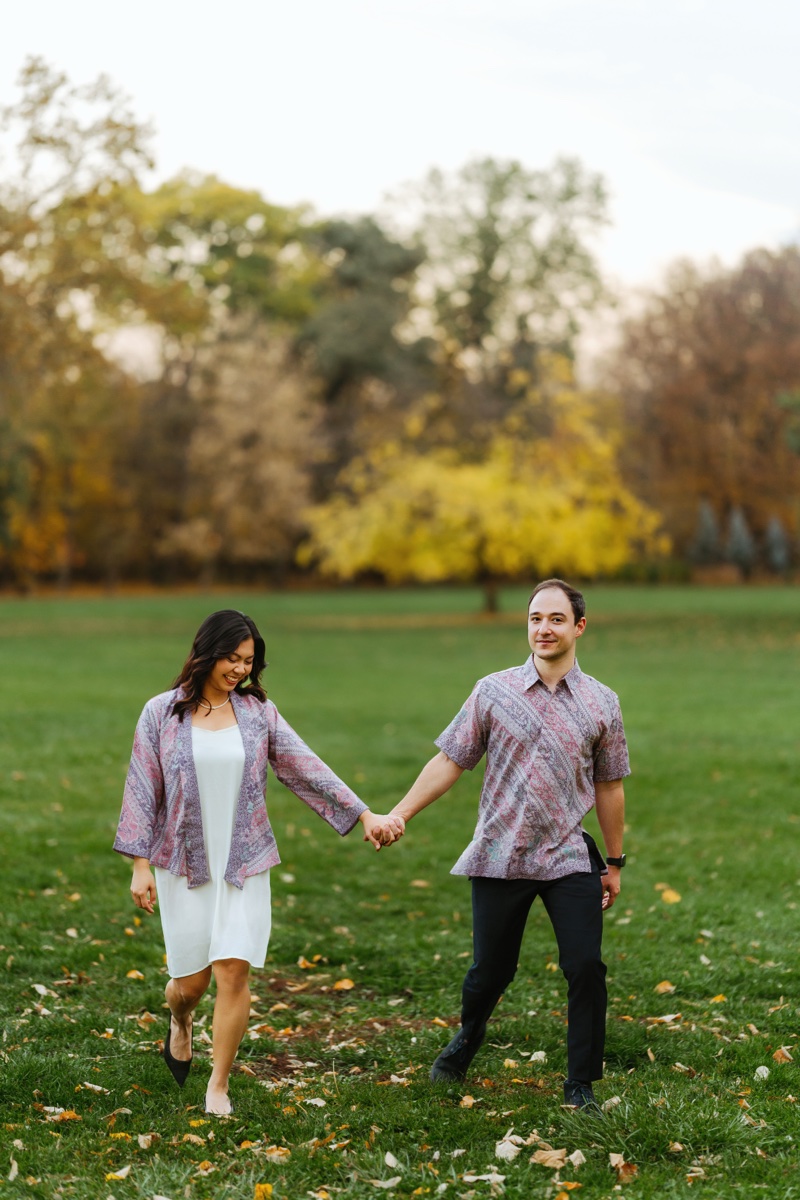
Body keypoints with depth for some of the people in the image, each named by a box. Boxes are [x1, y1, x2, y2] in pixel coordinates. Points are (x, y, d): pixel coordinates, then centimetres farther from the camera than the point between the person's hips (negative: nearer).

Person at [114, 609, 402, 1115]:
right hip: (185, 863, -1)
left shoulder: (259, 712, 3)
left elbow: (307, 768, 1)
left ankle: (220, 1085, 8)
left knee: (234, 971, -7)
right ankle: (180, 1022, 41)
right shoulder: (161, 713, -1)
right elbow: (142, 790, 0)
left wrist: (365, 814, -5)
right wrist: (140, 865, -3)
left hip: (245, 864, 1)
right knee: (192, 979, 3)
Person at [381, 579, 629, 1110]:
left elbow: (609, 788, 10)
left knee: (586, 968, -8)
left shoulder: (602, 703, 3)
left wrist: (615, 863, 14)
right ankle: (468, 1037, 42)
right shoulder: (494, 692, 0)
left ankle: (581, 1083, 9)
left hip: (571, 858, 1)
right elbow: (449, 762, 2)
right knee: (490, 970, 9)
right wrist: (397, 814, -4)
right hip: (501, 857, 0)